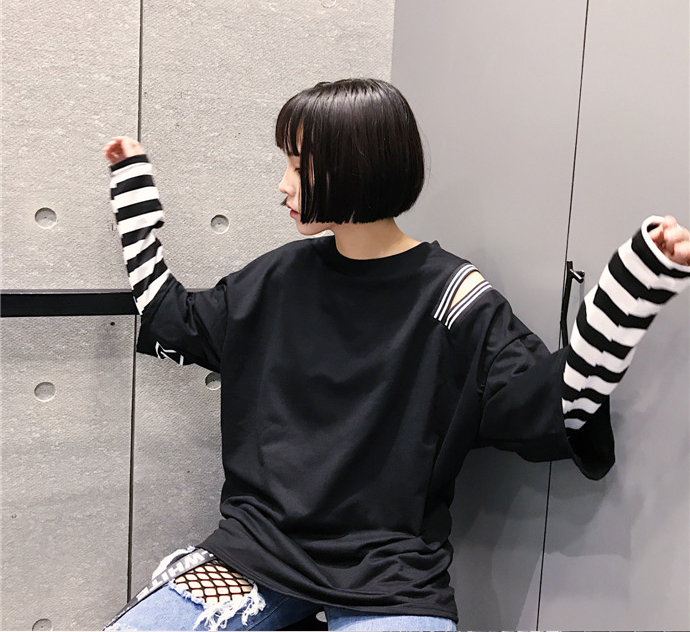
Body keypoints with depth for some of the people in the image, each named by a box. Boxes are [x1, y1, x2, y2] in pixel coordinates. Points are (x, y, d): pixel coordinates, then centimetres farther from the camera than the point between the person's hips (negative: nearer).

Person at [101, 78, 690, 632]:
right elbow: (170, 321, 17)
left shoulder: (450, 297, -7)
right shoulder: (280, 277, 6)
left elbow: (561, 400, -12)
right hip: (258, 545, 4)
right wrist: (134, 180, 20)